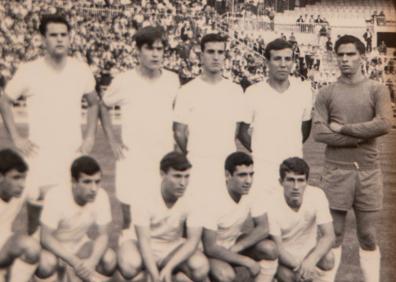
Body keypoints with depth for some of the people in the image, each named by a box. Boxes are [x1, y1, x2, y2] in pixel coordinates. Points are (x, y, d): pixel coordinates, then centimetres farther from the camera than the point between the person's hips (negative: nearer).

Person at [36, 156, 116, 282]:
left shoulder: (101, 196, -19)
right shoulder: (56, 196, -28)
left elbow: (103, 235, -13)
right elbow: (46, 237, -26)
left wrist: (92, 262, -32)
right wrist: (74, 262, -36)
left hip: (79, 245, 4)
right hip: (54, 246, -4)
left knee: (110, 259, -22)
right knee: (46, 263, -36)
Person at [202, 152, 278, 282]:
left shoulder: (253, 194, -15)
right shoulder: (213, 202, -29)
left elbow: (263, 228, -13)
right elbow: (210, 248, -26)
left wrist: (236, 248, -25)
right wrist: (247, 261, -28)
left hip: (238, 243, 5)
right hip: (215, 251, -5)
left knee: (270, 249, -21)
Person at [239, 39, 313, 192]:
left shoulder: (304, 91, 3)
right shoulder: (253, 93, -5)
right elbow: (242, 130, 5)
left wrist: (292, 149, 12)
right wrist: (258, 151, 4)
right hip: (262, 172, -2)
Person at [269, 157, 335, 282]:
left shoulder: (317, 195, -19)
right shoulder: (272, 205, -24)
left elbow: (329, 236, -22)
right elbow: (277, 248, -23)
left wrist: (310, 261, -38)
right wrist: (299, 266, -39)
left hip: (309, 254, 2)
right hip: (285, 257, -2)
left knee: (327, 258, -28)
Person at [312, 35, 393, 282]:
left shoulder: (377, 90, 3)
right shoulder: (327, 94, 4)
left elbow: (385, 124, -14)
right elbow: (319, 133, -7)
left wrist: (342, 128, -11)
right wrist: (360, 137, -12)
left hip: (369, 171, 0)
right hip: (337, 171, 0)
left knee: (368, 236, 8)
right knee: (334, 234, 5)